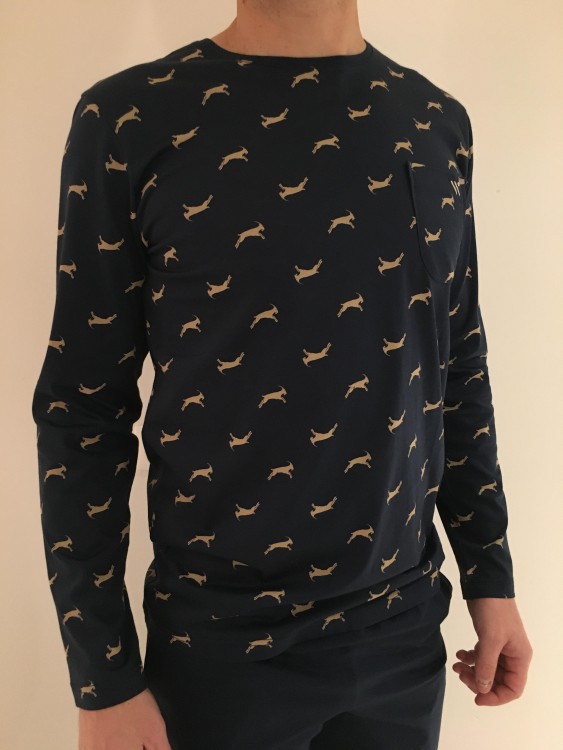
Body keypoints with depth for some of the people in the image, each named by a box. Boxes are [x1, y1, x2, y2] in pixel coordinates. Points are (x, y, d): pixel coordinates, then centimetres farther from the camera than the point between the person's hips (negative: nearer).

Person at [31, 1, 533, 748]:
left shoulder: (438, 121, 3)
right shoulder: (130, 119, -10)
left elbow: (459, 373, 7)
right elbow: (83, 412, -9)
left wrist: (490, 578, 8)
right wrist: (105, 681, -8)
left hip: (404, 626, 4)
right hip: (224, 642, -3)